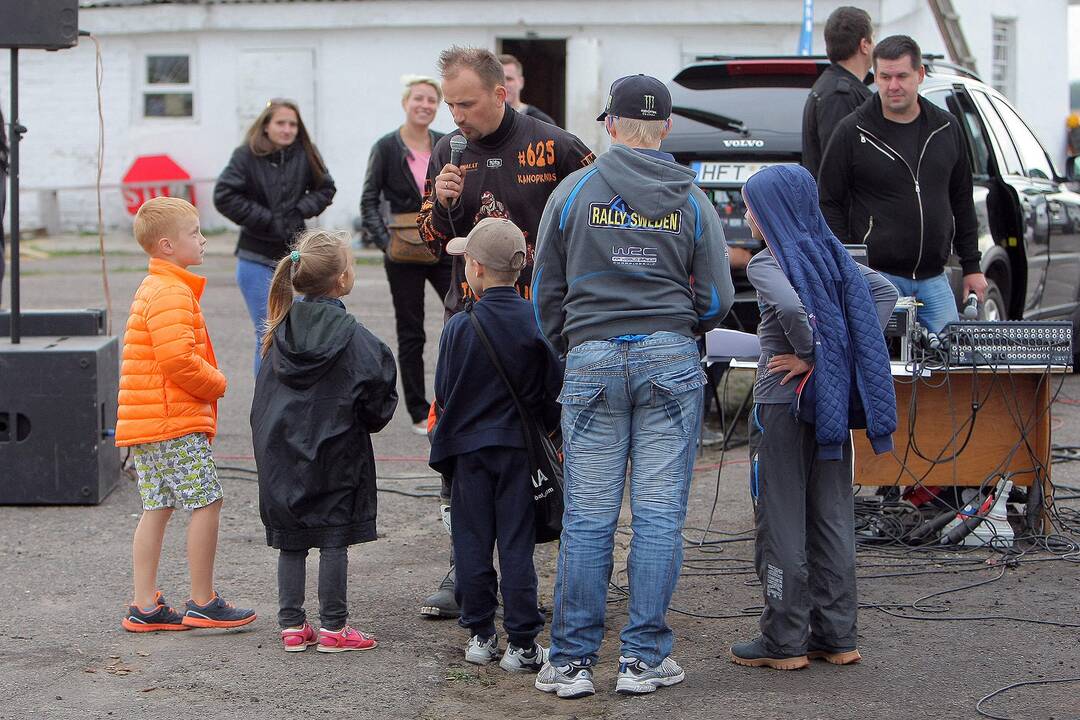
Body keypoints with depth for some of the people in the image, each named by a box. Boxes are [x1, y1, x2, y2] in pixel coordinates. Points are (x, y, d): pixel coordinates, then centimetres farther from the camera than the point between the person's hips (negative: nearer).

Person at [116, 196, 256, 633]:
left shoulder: (155, 288, 19)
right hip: (175, 421, -10)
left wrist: (208, 383, 13)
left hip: (147, 423, 10)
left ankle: (144, 608, 12)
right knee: (207, 502, -4)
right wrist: (217, 383, -9)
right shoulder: (171, 293, -16)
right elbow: (177, 359, -25)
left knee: (157, 509, 11)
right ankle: (202, 603, 2)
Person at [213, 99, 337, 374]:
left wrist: (300, 211, -3)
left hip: (295, 256, 3)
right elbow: (224, 197, -12)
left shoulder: (304, 155, 1)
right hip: (257, 259, -3)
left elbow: (326, 188, 14)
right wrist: (267, 220, -12)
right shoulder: (247, 155, -7)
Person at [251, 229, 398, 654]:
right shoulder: (353, 337, -13)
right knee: (335, 539, 4)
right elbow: (377, 399, -10)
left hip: (282, 455, 4)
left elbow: (264, 398, 9)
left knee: (290, 542, 10)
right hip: (336, 454, -4)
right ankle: (333, 627, 9)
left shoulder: (280, 333, 1)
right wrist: (373, 420, 10)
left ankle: (291, 626, 14)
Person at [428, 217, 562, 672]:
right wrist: (545, 428, 16)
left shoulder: (459, 327, -10)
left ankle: (480, 635, 15)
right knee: (517, 545, 4)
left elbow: (443, 392, -2)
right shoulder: (539, 323, -7)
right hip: (520, 447, 1)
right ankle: (522, 644, 4)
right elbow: (554, 388, -2)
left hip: (468, 447, -1)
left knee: (473, 544, 10)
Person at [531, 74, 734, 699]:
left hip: (591, 361, 0)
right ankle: (645, 658, 3)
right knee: (659, 513, 2)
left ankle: (574, 659, 5)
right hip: (671, 362, 0)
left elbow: (546, 293, 9)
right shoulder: (692, 201, 4)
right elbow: (717, 300, 5)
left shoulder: (572, 193, 4)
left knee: (587, 515, 3)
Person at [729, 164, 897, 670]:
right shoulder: (831, 254, 10)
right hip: (834, 403, 7)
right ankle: (837, 636, 15)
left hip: (784, 403, -7)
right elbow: (885, 292, 5)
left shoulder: (767, 263, -11)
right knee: (832, 516, 11)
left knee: (781, 519, 0)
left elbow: (791, 306, -30)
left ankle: (785, 642, 4)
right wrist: (844, 354, 0)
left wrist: (807, 355, -15)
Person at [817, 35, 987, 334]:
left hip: (934, 279, 4)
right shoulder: (853, 131, -3)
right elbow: (829, 204, -1)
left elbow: (962, 202, 17)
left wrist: (972, 267, 14)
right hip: (875, 278, -4)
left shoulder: (946, 128, 9)